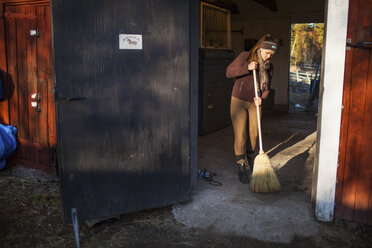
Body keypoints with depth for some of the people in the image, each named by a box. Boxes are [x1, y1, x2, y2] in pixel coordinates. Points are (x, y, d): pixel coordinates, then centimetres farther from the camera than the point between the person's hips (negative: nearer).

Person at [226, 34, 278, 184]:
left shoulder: (268, 67, 3)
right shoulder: (245, 57, -9)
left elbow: (266, 87, 4)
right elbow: (229, 72, -12)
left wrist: (261, 97, -18)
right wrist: (247, 68, -24)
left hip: (254, 103, 4)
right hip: (239, 101, -4)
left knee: (254, 134, 8)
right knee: (240, 135, -5)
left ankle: (249, 159, 33)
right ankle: (242, 167, 4)